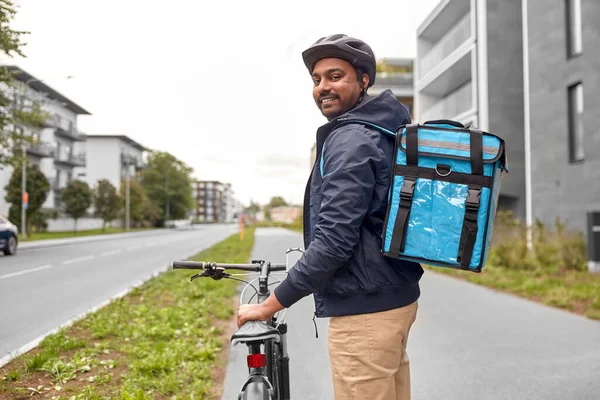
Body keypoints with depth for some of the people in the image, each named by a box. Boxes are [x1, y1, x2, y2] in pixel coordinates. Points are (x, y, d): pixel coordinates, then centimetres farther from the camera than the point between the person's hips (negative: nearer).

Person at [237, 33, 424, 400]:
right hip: (393, 298, 10)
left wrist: (271, 304, -17)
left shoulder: (351, 140, -17)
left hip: (365, 311, -10)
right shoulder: (380, 131, 14)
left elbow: (334, 240, -24)